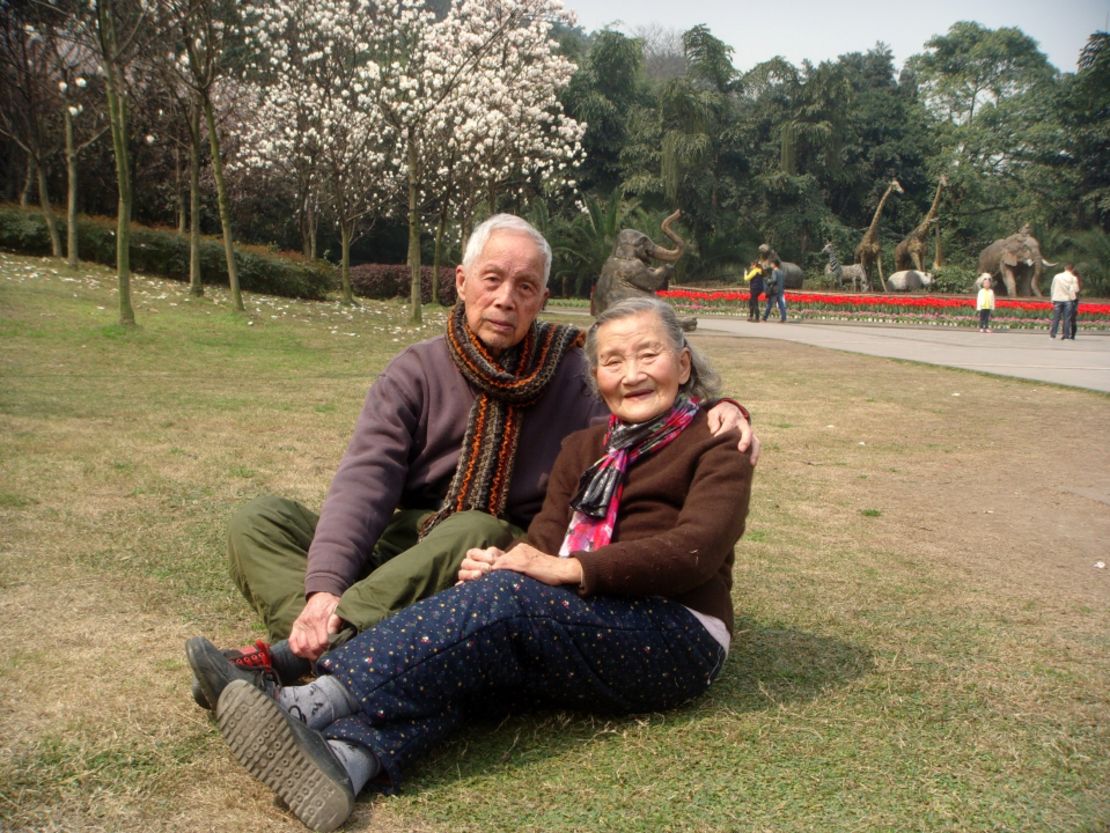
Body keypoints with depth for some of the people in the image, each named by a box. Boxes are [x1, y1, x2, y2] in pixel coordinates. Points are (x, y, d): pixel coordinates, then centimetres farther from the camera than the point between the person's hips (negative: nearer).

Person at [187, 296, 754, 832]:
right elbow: (545, 540, 6)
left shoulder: (715, 446, 1)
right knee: (478, 658, -28)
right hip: (588, 622, 5)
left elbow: (697, 549, -16)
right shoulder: (584, 449, 19)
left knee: (507, 597, -31)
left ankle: (308, 706, -39)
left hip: (675, 640, -5)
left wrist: (570, 569, -25)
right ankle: (344, 761, -51)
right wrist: (504, 562, -18)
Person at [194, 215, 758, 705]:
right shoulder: (415, 373, 1)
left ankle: (292, 654, -41)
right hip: (391, 549, 2)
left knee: (477, 530, -36)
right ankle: (337, 649, -42)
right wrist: (325, 587, -28)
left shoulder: (573, 372, 5)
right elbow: (364, 481, -12)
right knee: (259, 522, -17)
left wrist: (718, 410, -15)